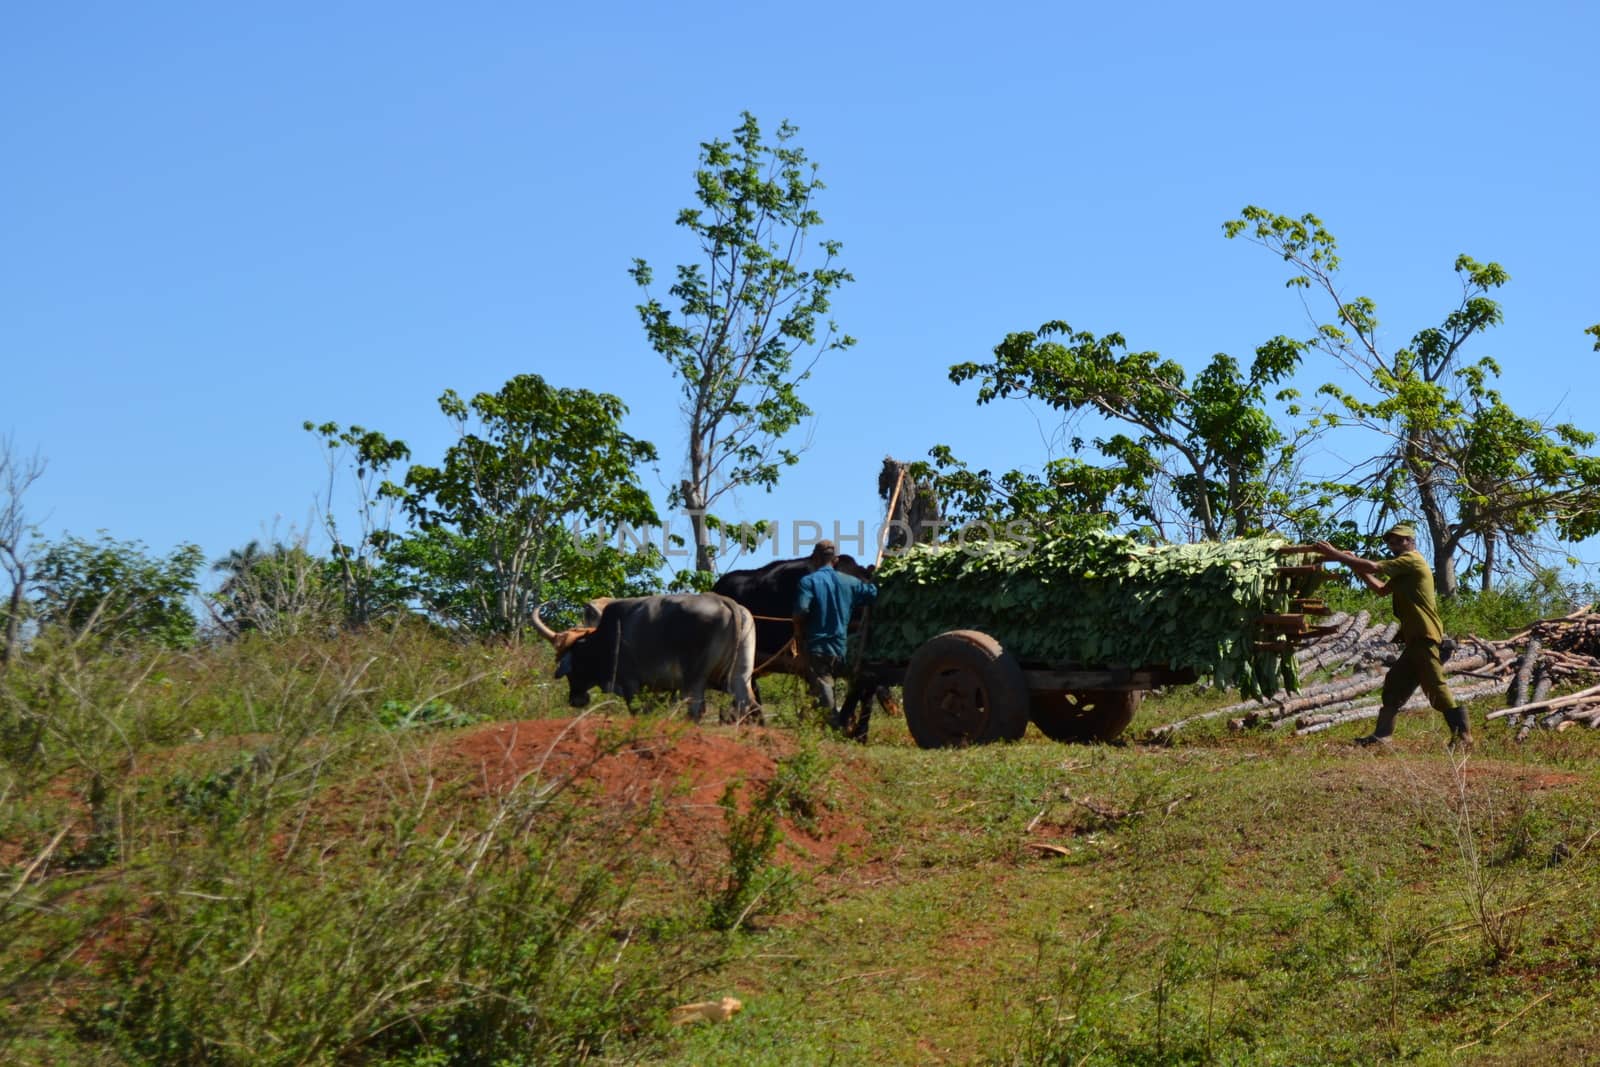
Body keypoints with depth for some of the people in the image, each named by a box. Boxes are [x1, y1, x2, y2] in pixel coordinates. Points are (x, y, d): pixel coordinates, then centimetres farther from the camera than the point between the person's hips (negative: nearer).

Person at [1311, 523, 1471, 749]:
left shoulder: (1411, 560, -9)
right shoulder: (1405, 569, 22)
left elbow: (1373, 567, -17)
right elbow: (1382, 589, 24)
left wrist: (1336, 555, -13)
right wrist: (1357, 567, 13)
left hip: (1425, 638, -10)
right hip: (1417, 639, 10)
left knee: (1436, 687, -11)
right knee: (1395, 684, 10)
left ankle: (1463, 736, -9)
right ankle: (1380, 735, 12)